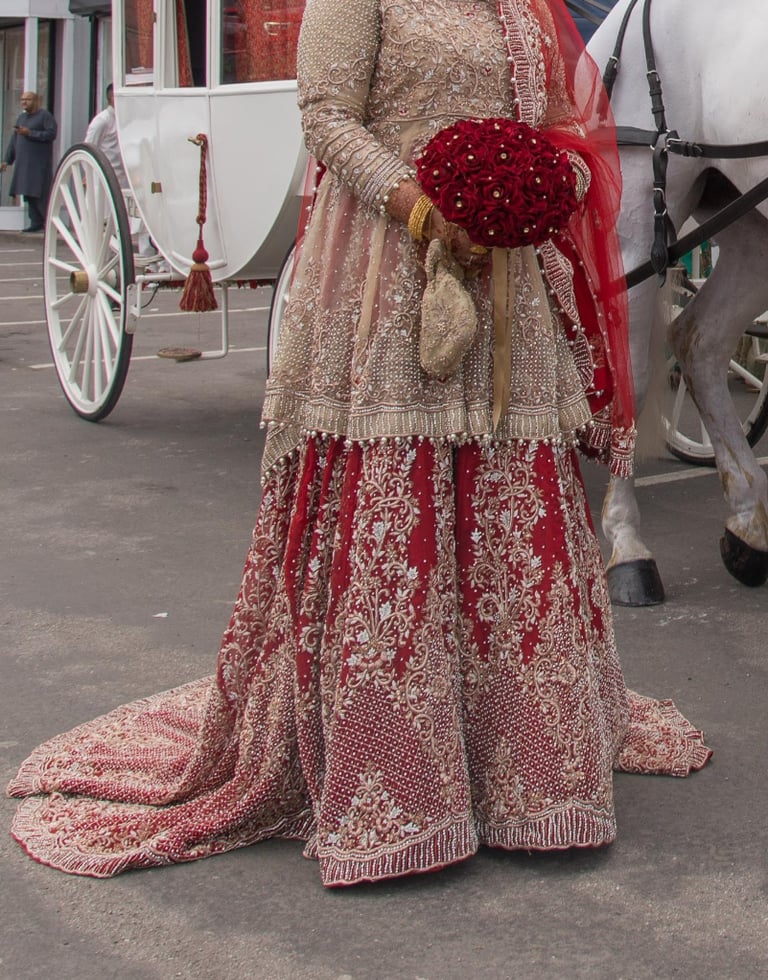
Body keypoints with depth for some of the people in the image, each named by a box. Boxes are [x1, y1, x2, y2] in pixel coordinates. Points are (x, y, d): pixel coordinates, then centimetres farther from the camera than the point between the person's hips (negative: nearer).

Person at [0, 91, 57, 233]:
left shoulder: (45, 115, -3)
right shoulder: (22, 117, 19)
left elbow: (51, 134, -16)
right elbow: (14, 140, 22)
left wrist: (30, 133, -17)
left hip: (40, 163, -7)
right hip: (24, 162, 7)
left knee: (40, 194, -11)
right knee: (29, 194, 4)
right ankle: (36, 222, 7)